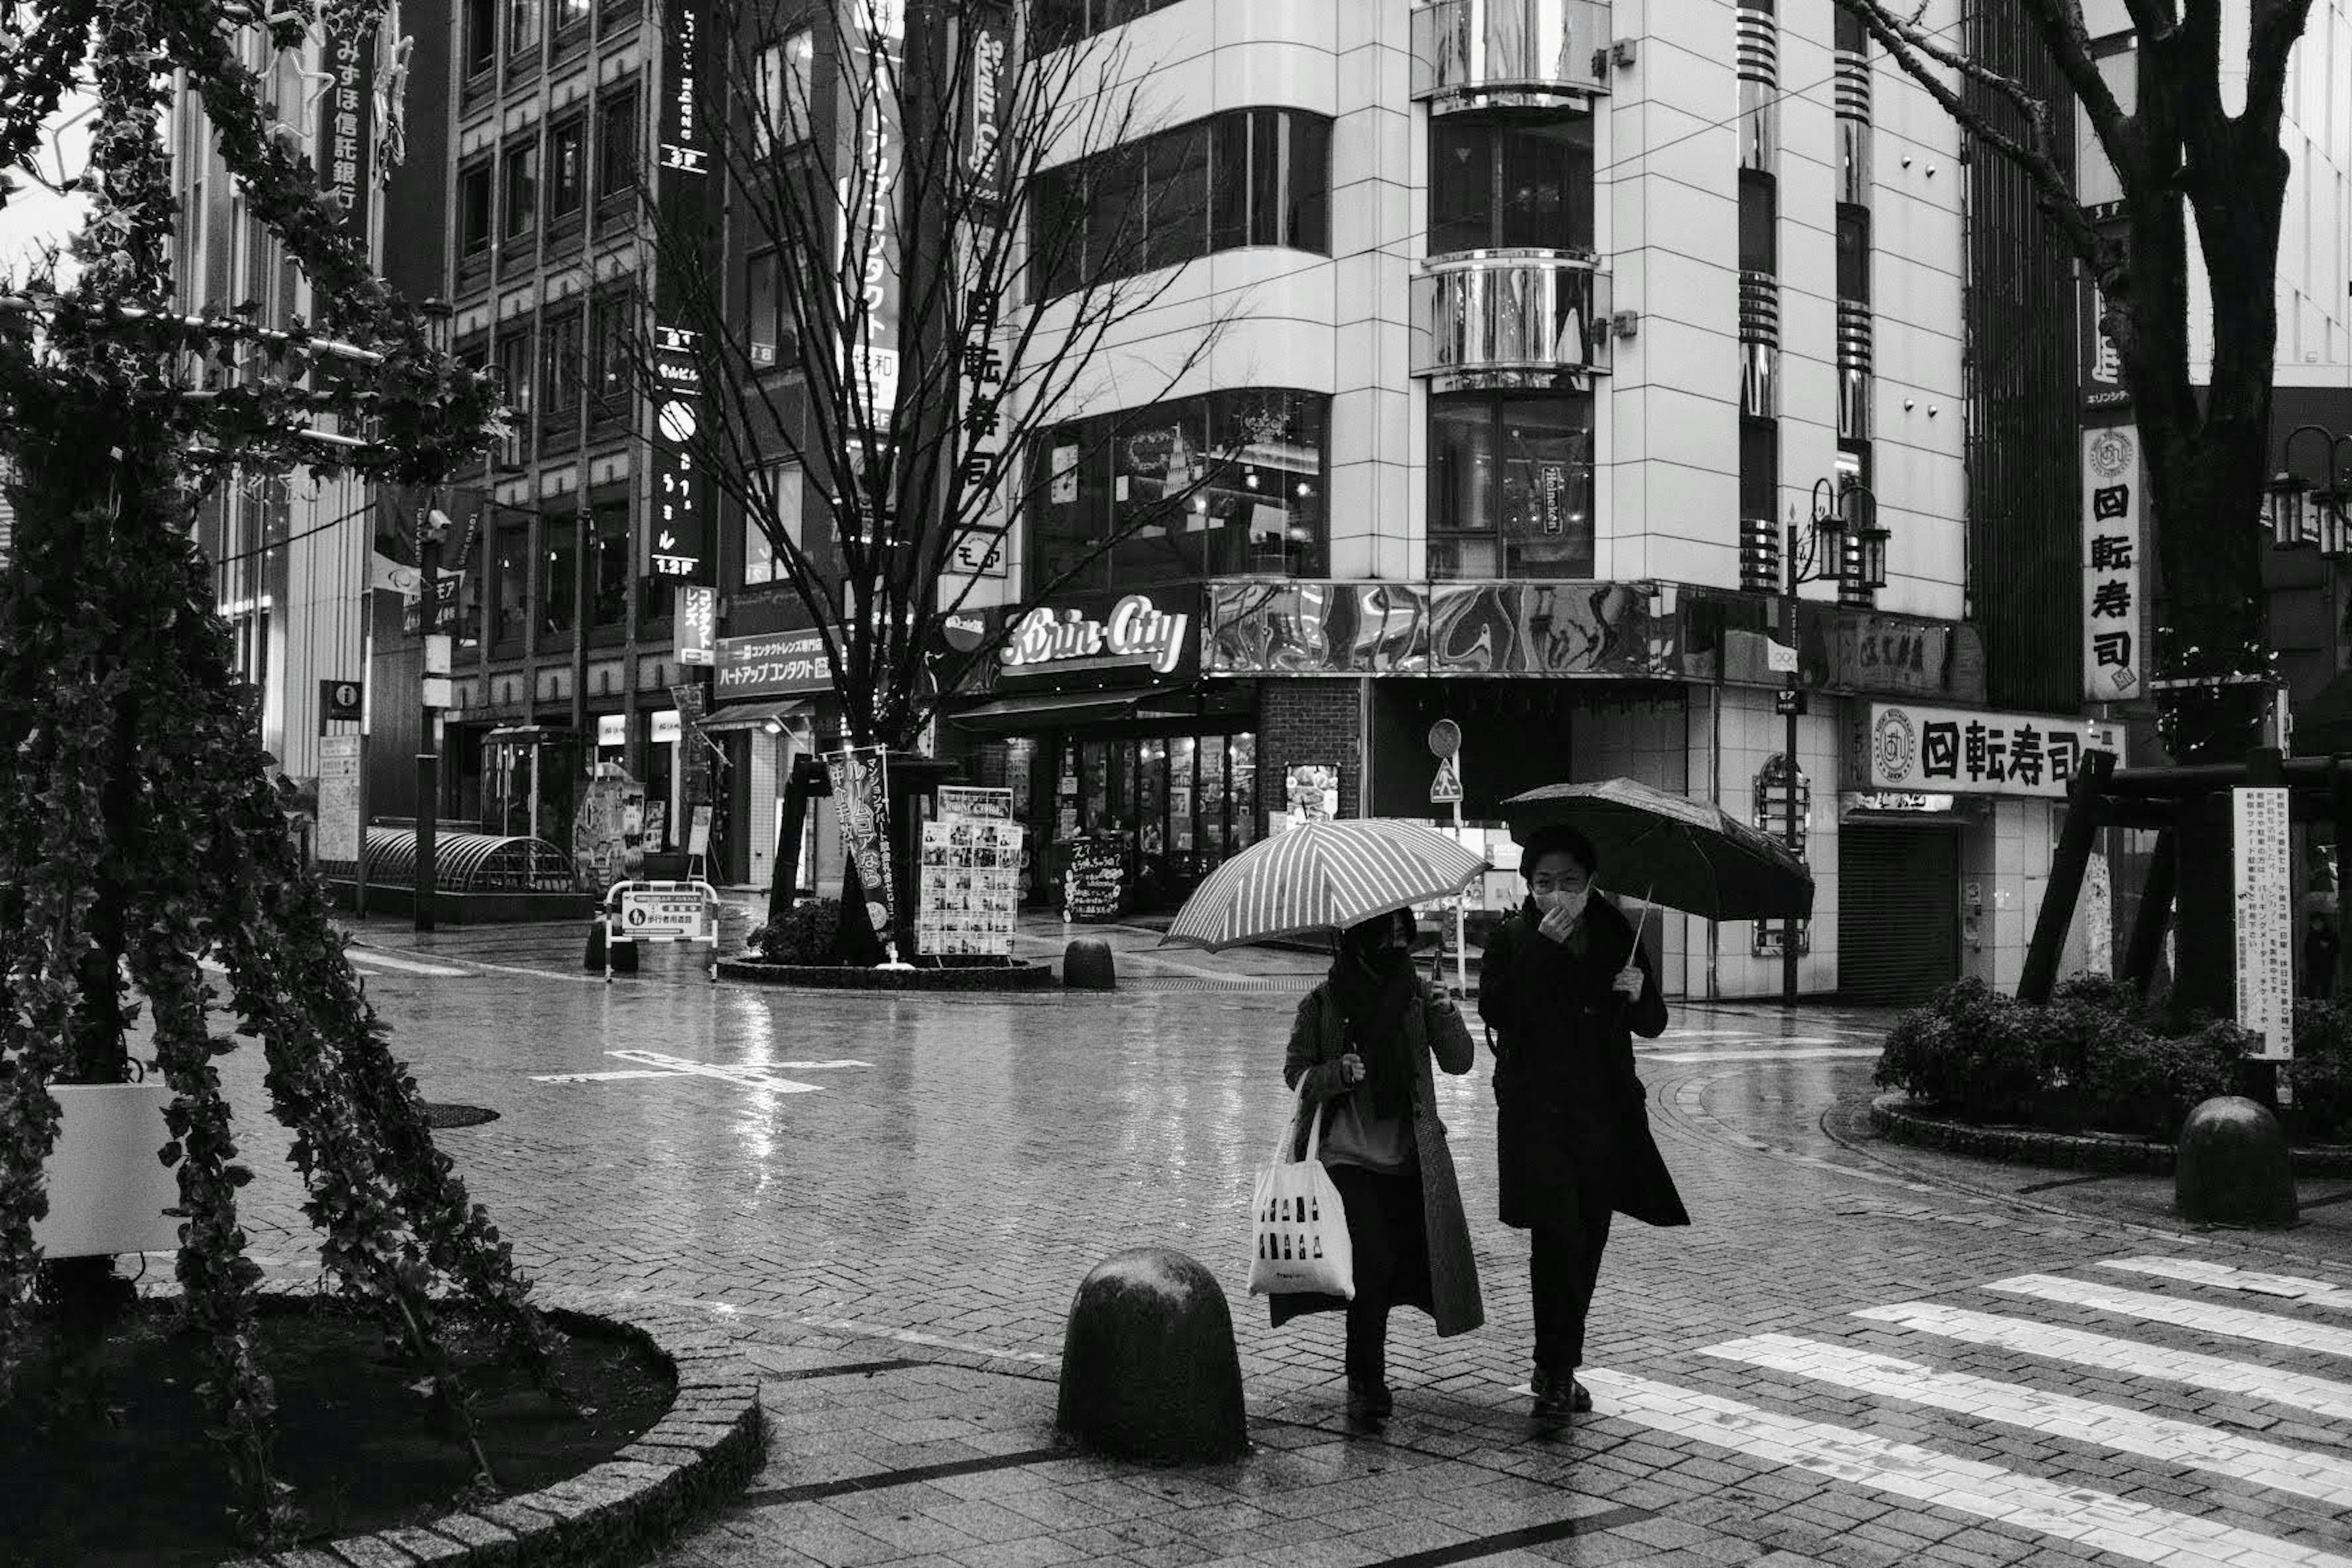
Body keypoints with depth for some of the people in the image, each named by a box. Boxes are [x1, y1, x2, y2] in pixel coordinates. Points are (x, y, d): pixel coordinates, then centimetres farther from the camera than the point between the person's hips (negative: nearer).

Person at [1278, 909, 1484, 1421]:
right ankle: (1367, 1384, 0)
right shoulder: (1323, 1002, -3)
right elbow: (1295, 1071, 1)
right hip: (1348, 1157, -3)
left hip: (1409, 1160, 4)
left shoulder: (1418, 995, 4)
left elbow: (1459, 1062, -1)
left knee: (1406, 1260, 6)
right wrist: (1338, 1073, -18)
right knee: (1375, 1262, -14)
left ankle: (1366, 1378, 30)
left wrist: (1447, 1017, -20)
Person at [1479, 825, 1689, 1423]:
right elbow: (1494, 1011, -17)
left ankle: (1560, 1367, 24)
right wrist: (1542, 947, -21)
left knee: (1587, 1242, 9)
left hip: (1605, 1114, 4)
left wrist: (1640, 993, -12)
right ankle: (1555, 1373, -11)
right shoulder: (1512, 939, 0)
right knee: (1557, 1234, -17)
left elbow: (1653, 1026, 10)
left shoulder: (1617, 938, 9)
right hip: (1536, 1112, -4)